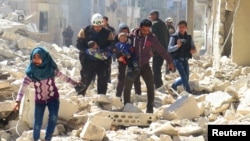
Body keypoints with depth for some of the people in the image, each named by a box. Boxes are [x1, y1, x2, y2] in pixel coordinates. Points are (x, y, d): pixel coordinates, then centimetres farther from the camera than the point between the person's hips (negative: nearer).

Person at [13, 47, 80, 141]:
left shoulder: (51, 69, -13)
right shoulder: (31, 72, -14)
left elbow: (62, 77, 2)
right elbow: (24, 85, -18)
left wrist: (74, 83, 9)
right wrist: (18, 100, -27)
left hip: (53, 98, 0)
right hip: (39, 100, 0)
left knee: (53, 117, -22)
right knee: (38, 123, 2)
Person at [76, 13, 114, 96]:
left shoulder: (107, 33, -1)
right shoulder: (85, 31, -3)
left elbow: (111, 45, -5)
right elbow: (79, 44, -6)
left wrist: (104, 51, -25)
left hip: (102, 61, 1)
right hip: (88, 60, -1)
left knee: (103, 81, 6)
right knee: (85, 79, 5)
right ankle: (80, 96, 22)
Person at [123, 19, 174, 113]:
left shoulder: (151, 38, -8)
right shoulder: (132, 36, -9)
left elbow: (161, 50, -2)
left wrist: (169, 61, 0)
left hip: (145, 65, 0)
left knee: (150, 86, -11)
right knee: (127, 86, 7)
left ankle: (150, 107, -2)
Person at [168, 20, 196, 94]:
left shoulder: (189, 37, 7)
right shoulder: (174, 37, -7)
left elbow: (193, 47, 15)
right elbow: (169, 49, -13)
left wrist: (193, 50, -9)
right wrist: (177, 46, -30)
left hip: (185, 60, 6)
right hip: (177, 59, -6)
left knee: (186, 78, 11)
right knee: (184, 76, -16)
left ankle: (173, 86, 34)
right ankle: (188, 92, -9)